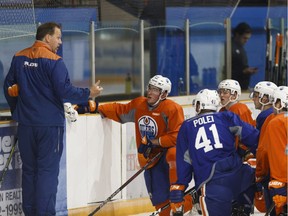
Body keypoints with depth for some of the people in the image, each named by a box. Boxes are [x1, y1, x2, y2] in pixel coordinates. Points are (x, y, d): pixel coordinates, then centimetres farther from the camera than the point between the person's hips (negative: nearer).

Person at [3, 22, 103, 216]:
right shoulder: (54, 61, -13)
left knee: (29, 169, 13)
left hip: (26, 124, 6)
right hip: (50, 124, -6)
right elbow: (64, 91, -16)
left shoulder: (19, 58, 6)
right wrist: (88, 94, -4)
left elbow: (9, 88, 13)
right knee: (47, 170, -2)